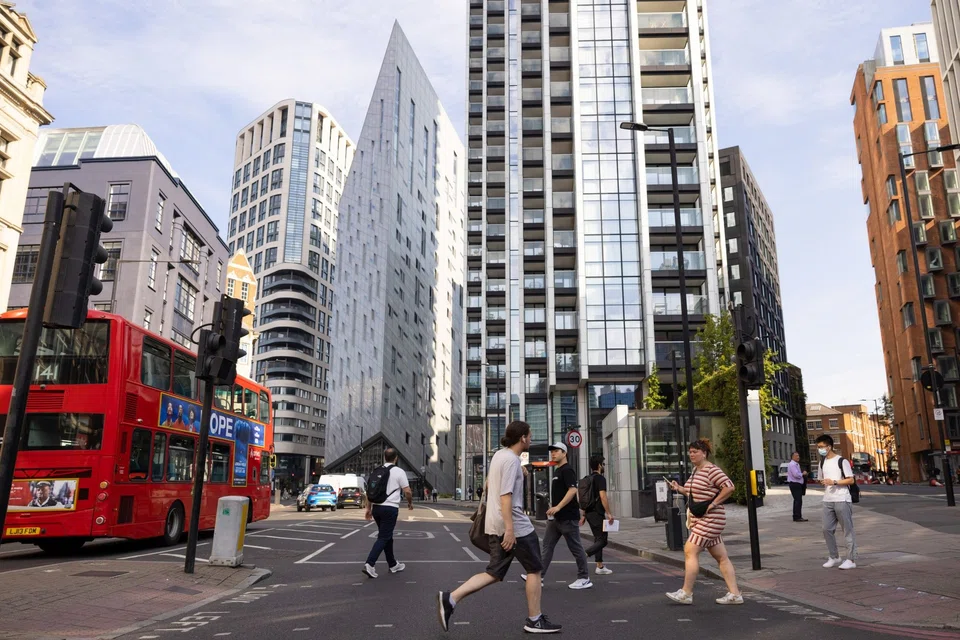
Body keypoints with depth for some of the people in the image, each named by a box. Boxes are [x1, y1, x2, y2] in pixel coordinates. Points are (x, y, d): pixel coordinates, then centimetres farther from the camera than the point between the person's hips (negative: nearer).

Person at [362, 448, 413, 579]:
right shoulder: (399, 472, -5)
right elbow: (407, 491, -4)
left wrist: (368, 508, 17)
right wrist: (410, 503, 14)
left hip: (376, 507, 6)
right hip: (390, 508, -6)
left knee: (387, 536, 17)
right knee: (383, 538, -4)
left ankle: (393, 565, 25)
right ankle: (369, 564, -16)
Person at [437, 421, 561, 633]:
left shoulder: (499, 455, 13)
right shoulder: (512, 460, -15)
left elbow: (489, 483, 26)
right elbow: (505, 496, -22)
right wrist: (510, 529, -25)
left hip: (495, 525, 9)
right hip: (515, 524, -9)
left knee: (494, 574, 10)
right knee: (534, 570, 8)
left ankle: (450, 599, 0)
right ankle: (534, 620, 17)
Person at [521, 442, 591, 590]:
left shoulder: (567, 470, -13)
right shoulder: (557, 471, 16)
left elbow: (573, 490, -26)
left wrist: (557, 507, -30)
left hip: (568, 517, -10)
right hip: (557, 517, 10)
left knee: (575, 547, 0)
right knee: (547, 545, 7)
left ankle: (584, 579, 11)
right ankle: (539, 575, 9)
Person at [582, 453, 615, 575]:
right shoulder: (600, 478, -12)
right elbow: (603, 497, -21)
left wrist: (584, 515, 21)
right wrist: (609, 513, -18)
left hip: (589, 513, 9)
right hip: (597, 513, -9)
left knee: (598, 539, 14)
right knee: (602, 540, -6)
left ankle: (600, 567, 15)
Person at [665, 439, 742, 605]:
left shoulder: (711, 470, -14)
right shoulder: (696, 470, 15)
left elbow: (729, 487, -22)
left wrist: (713, 504, -20)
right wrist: (679, 488, 10)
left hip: (709, 519, -10)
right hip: (700, 520, 10)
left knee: (690, 550, -10)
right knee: (721, 557, 10)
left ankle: (686, 593, -4)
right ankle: (734, 594, 13)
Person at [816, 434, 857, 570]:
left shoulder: (841, 461, -7)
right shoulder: (822, 462, 13)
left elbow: (851, 480, -8)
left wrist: (834, 482, -18)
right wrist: (823, 482, 2)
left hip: (842, 500, -6)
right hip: (827, 501, 7)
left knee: (848, 530, 0)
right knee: (827, 529, 6)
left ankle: (851, 560, 5)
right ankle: (834, 557, 18)